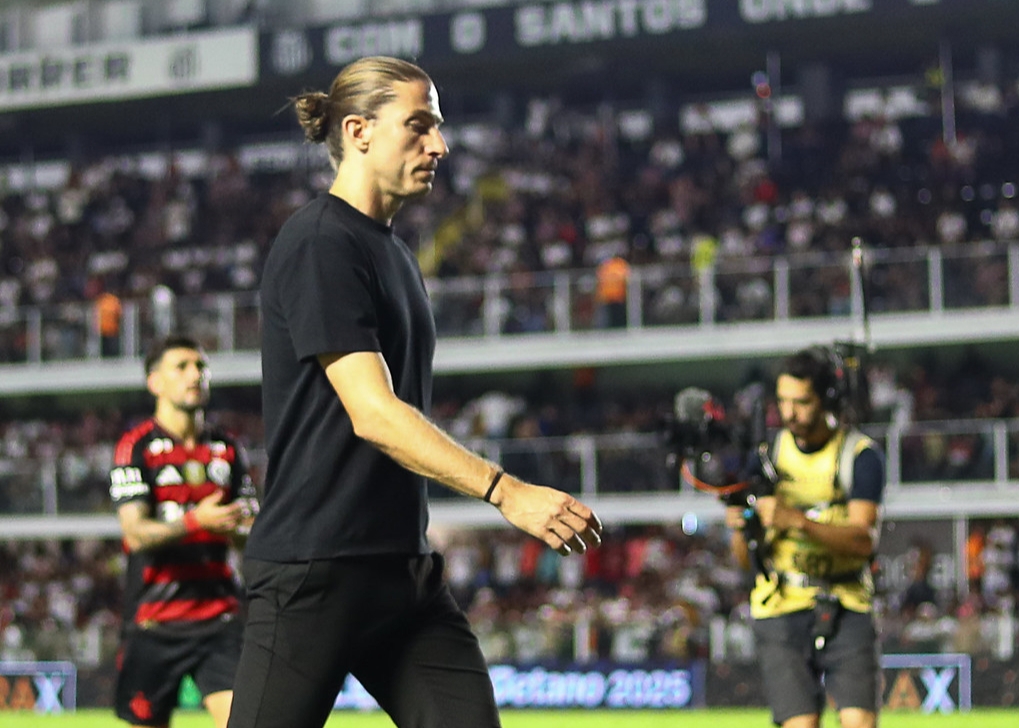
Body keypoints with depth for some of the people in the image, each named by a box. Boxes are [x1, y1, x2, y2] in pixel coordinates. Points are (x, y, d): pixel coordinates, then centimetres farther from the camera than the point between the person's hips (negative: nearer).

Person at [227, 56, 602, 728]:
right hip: (315, 567, -9)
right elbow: (372, 413, -20)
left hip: (404, 565, 9)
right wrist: (504, 491, -27)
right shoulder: (318, 244, -11)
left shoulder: (395, 254, 17)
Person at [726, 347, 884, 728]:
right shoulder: (768, 453, 8)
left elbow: (864, 540, -17)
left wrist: (797, 520, -30)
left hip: (846, 610, -1)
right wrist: (741, 527, -16)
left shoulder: (861, 455, -1)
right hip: (781, 610, 2)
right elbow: (746, 559, 7)